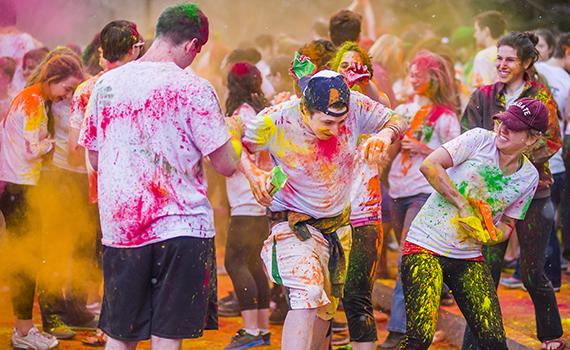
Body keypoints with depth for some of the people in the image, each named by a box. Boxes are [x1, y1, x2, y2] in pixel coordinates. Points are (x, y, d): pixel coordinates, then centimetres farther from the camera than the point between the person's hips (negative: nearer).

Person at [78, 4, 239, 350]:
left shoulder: (106, 84, 4)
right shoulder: (193, 88, -9)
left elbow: (95, 159, 13)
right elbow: (227, 166, -8)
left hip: (120, 227, 4)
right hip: (182, 227, -3)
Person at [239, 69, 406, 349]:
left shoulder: (356, 106, -17)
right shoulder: (275, 121, -23)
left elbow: (396, 122, -1)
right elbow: (236, 145, -6)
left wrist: (384, 135, -24)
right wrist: (252, 174, -25)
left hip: (339, 225, 5)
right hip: (295, 224, -5)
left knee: (325, 308, 17)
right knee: (307, 296, -28)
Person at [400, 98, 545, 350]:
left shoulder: (529, 177, 5)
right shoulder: (480, 139, -7)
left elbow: (507, 224, 14)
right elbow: (429, 165, -14)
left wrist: (493, 235, -10)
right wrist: (463, 205, -18)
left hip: (469, 258, 5)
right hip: (425, 246, -4)